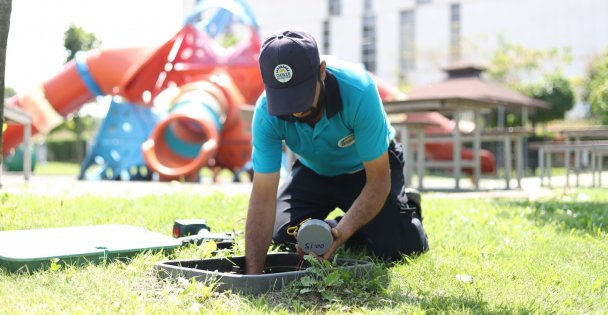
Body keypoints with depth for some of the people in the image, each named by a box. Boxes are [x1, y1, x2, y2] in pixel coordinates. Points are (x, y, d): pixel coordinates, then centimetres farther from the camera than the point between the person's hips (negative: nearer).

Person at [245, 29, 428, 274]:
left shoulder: (359, 91, -39)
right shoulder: (266, 113, -31)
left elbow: (378, 181, -31)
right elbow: (263, 197, -30)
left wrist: (341, 233, -43)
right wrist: (253, 275, -37)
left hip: (367, 168, -3)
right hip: (313, 171, 3)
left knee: (396, 248, -19)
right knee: (283, 234, -14)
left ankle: (408, 209, 15)